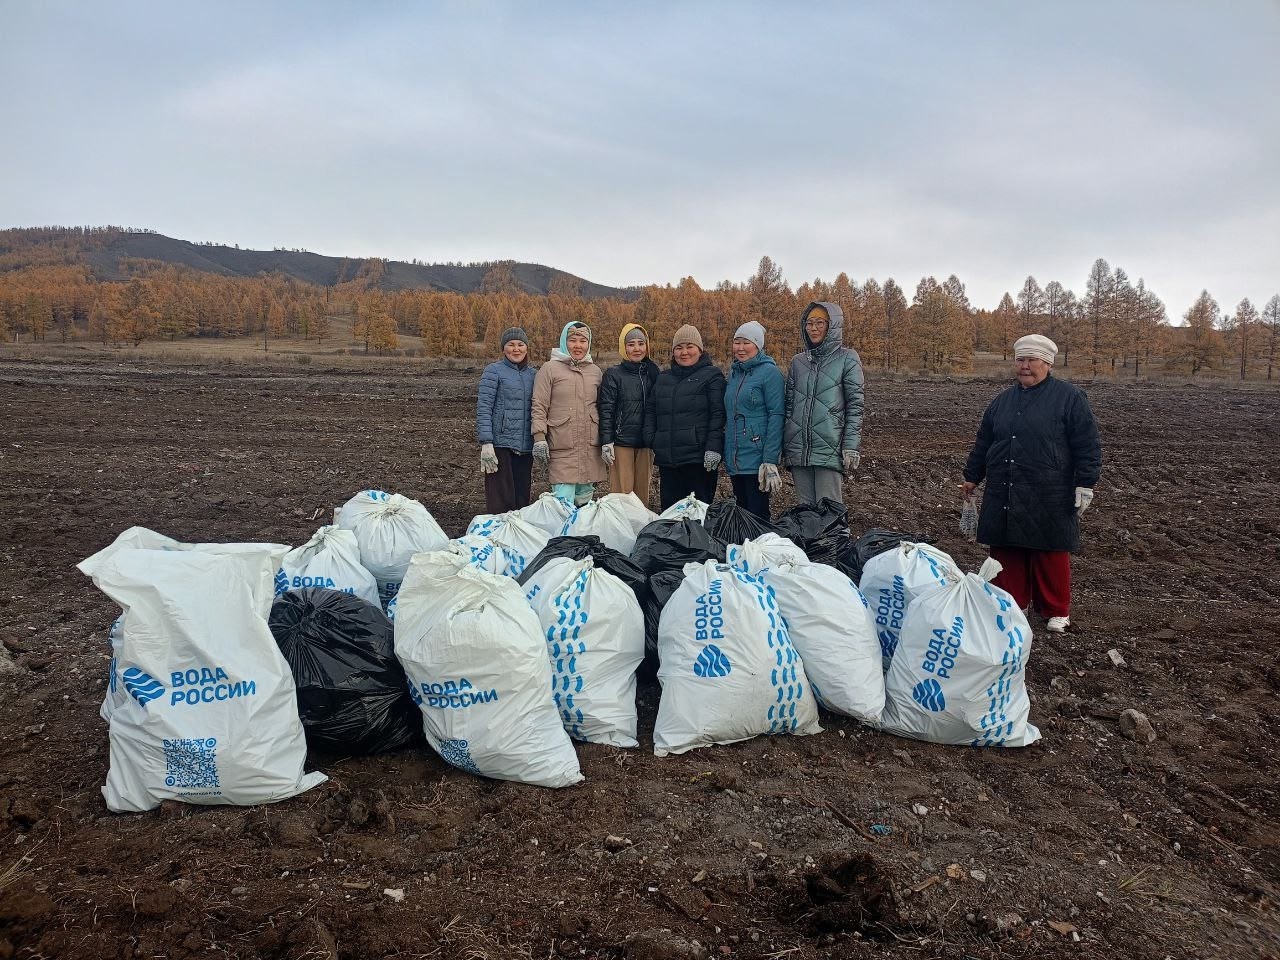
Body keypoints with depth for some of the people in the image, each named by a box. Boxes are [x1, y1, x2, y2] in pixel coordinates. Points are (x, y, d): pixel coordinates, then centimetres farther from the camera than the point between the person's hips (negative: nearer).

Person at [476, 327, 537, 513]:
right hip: (500, 445, -5)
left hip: (525, 447, 5)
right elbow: (483, 409, -8)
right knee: (501, 503, -6)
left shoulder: (532, 374, 14)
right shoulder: (494, 371, -2)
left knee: (522, 499, 7)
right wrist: (486, 444, -15)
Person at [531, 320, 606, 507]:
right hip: (562, 448, -4)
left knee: (585, 501, 11)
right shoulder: (550, 369, 1)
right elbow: (539, 407, -3)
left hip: (590, 447, 5)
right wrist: (539, 439, -11)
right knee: (564, 503, -10)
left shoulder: (595, 371, 15)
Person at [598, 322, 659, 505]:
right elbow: (606, 410, -4)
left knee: (642, 493, 5)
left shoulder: (652, 374, 12)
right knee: (622, 492, -6)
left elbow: (655, 409, 15)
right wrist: (606, 442, -11)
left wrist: (655, 440, 10)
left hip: (645, 443, 4)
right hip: (621, 442, -4)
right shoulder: (613, 375, 0)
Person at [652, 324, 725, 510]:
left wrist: (713, 448, -16)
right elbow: (654, 415, 24)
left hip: (699, 458, -5)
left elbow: (717, 415, -7)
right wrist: (654, 446, 18)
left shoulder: (712, 375, 2)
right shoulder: (663, 378, 19)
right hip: (667, 458, 5)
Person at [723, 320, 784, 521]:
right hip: (734, 458, 7)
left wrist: (770, 460, -19)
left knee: (757, 514, -4)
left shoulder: (769, 372, -8)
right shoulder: (734, 372, 15)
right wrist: (725, 453, 16)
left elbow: (776, 416, -13)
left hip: (756, 457, -7)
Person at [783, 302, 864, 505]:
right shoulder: (798, 361, 13)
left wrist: (851, 447, -10)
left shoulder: (847, 359, 1)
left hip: (830, 450, -4)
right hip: (798, 448, 4)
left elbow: (855, 406, -3)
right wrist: (784, 446, 11)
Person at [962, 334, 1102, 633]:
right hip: (1003, 494, 5)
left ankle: (1056, 612, 16)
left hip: (1049, 500, -5)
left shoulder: (1070, 397, -1)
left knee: (1051, 557, 2)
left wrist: (1085, 485, -9)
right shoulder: (1003, 401, 15)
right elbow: (983, 443, 23)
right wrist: (972, 477, 24)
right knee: (1006, 552, 6)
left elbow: (1087, 445, -4)